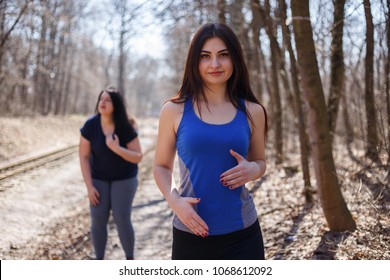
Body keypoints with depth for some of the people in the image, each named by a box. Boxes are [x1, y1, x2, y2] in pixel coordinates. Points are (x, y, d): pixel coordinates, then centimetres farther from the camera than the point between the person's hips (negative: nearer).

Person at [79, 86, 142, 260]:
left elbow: (138, 157, -17)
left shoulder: (126, 128, -19)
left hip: (124, 178, -1)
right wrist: (89, 186, -12)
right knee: (98, 219, -3)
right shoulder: (90, 125, -15)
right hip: (99, 178, 2)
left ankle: (130, 259, 13)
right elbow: (84, 157, -9)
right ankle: (99, 260, 14)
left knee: (122, 219, -6)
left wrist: (117, 148, -33)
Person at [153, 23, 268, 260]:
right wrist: (174, 200, -12)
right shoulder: (174, 110, -2)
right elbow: (161, 166, 7)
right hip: (191, 233, -1)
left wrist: (252, 170, -9)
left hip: (242, 234, 1)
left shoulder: (251, 111, 2)